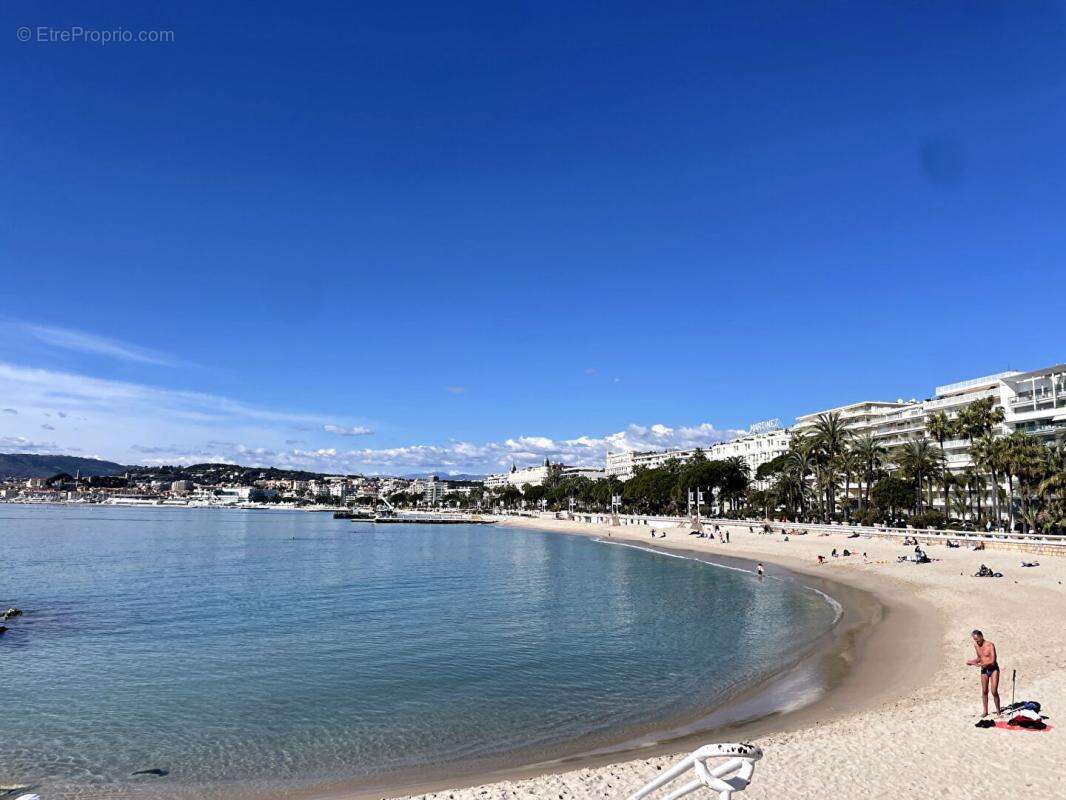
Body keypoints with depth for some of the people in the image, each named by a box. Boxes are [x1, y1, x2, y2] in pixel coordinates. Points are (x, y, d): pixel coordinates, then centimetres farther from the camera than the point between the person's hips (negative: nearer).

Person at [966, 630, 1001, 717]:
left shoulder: (990, 645, -19)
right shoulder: (976, 645, 0)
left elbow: (993, 661, -24)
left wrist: (979, 664, -32)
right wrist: (973, 661, -6)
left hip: (993, 669, -5)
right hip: (984, 670, 5)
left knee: (994, 691, -8)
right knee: (984, 691, 6)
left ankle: (998, 710, 9)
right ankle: (985, 711, 17)